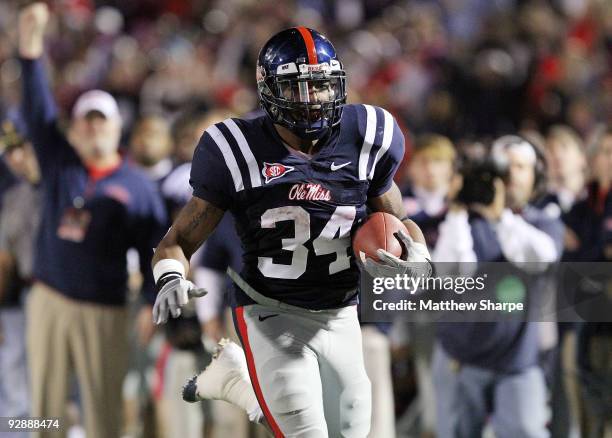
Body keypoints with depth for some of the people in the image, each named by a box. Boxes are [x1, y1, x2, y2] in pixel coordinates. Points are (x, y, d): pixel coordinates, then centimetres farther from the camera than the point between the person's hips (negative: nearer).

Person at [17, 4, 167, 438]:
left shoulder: (138, 187, 2)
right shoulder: (58, 162, 9)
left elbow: (154, 253, 0)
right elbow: (38, 108, -1)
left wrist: (156, 306, -12)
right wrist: (31, 45, -12)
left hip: (104, 312, -2)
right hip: (49, 302, 2)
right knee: (45, 401, 5)